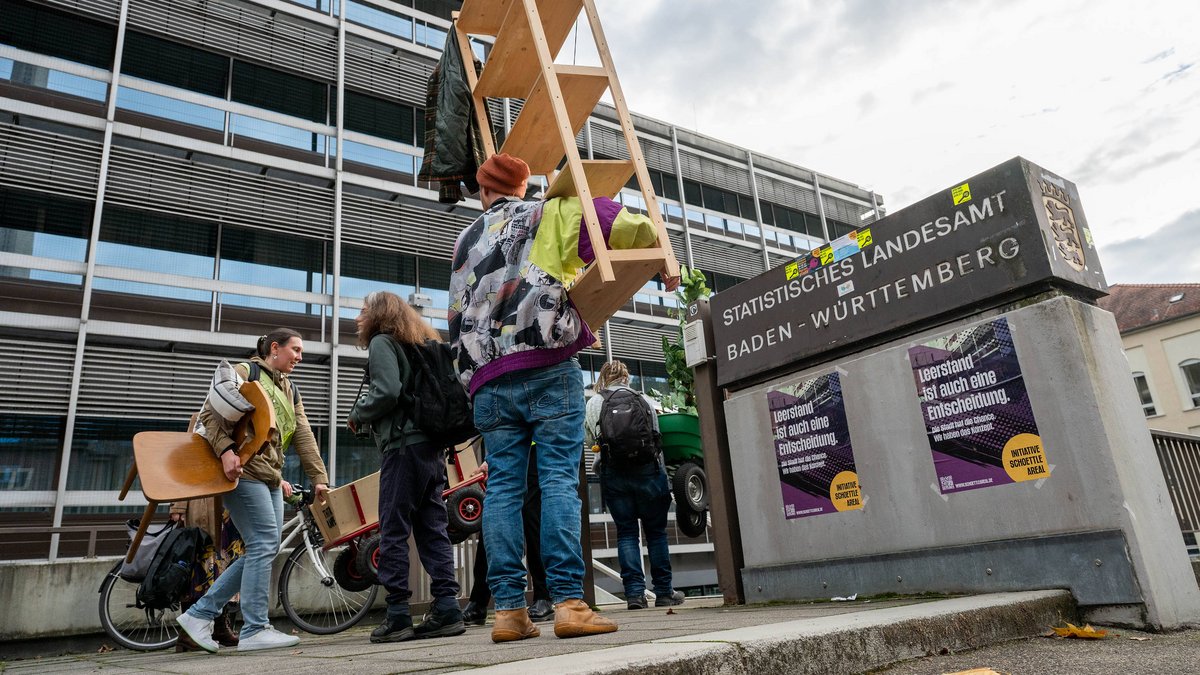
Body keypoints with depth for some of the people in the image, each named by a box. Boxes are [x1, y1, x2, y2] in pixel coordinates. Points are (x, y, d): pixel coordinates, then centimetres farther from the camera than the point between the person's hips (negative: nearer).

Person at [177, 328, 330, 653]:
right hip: (242, 470, -8)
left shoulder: (290, 393, 22)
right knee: (265, 543, -13)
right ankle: (255, 630, -7)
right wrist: (226, 449, -24)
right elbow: (210, 412, -9)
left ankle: (199, 614, 13)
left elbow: (304, 438, 16)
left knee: (263, 550, 4)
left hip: (271, 477, 9)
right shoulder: (245, 372, 1)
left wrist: (319, 478, 7)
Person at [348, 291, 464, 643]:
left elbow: (386, 391, -16)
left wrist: (357, 415, 1)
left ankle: (398, 616, 0)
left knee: (393, 531, -2)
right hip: (432, 446, 8)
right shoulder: (422, 342, 22)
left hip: (404, 445, -8)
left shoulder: (382, 341, -1)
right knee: (432, 529, 6)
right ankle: (447, 610, 4)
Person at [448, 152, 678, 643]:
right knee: (559, 478, -7)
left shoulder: (465, 242, 26)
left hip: (487, 381, 4)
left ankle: (508, 609, 1)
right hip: (547, 367, -4)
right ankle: (568, 602, -11)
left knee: (502, 486, 2)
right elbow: (627, 226, 1)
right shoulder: (550, 215, 12)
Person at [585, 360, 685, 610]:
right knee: (656, 531, 9)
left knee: (626, 532, 6)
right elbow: (657, 438, 7)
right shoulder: (645, 400, 6)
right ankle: (664, 592, 14)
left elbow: (590, 441, 8)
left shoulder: (594, 403, 4)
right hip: (647, 470, 0)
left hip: (613, 473, 0)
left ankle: (634, 592, 0)